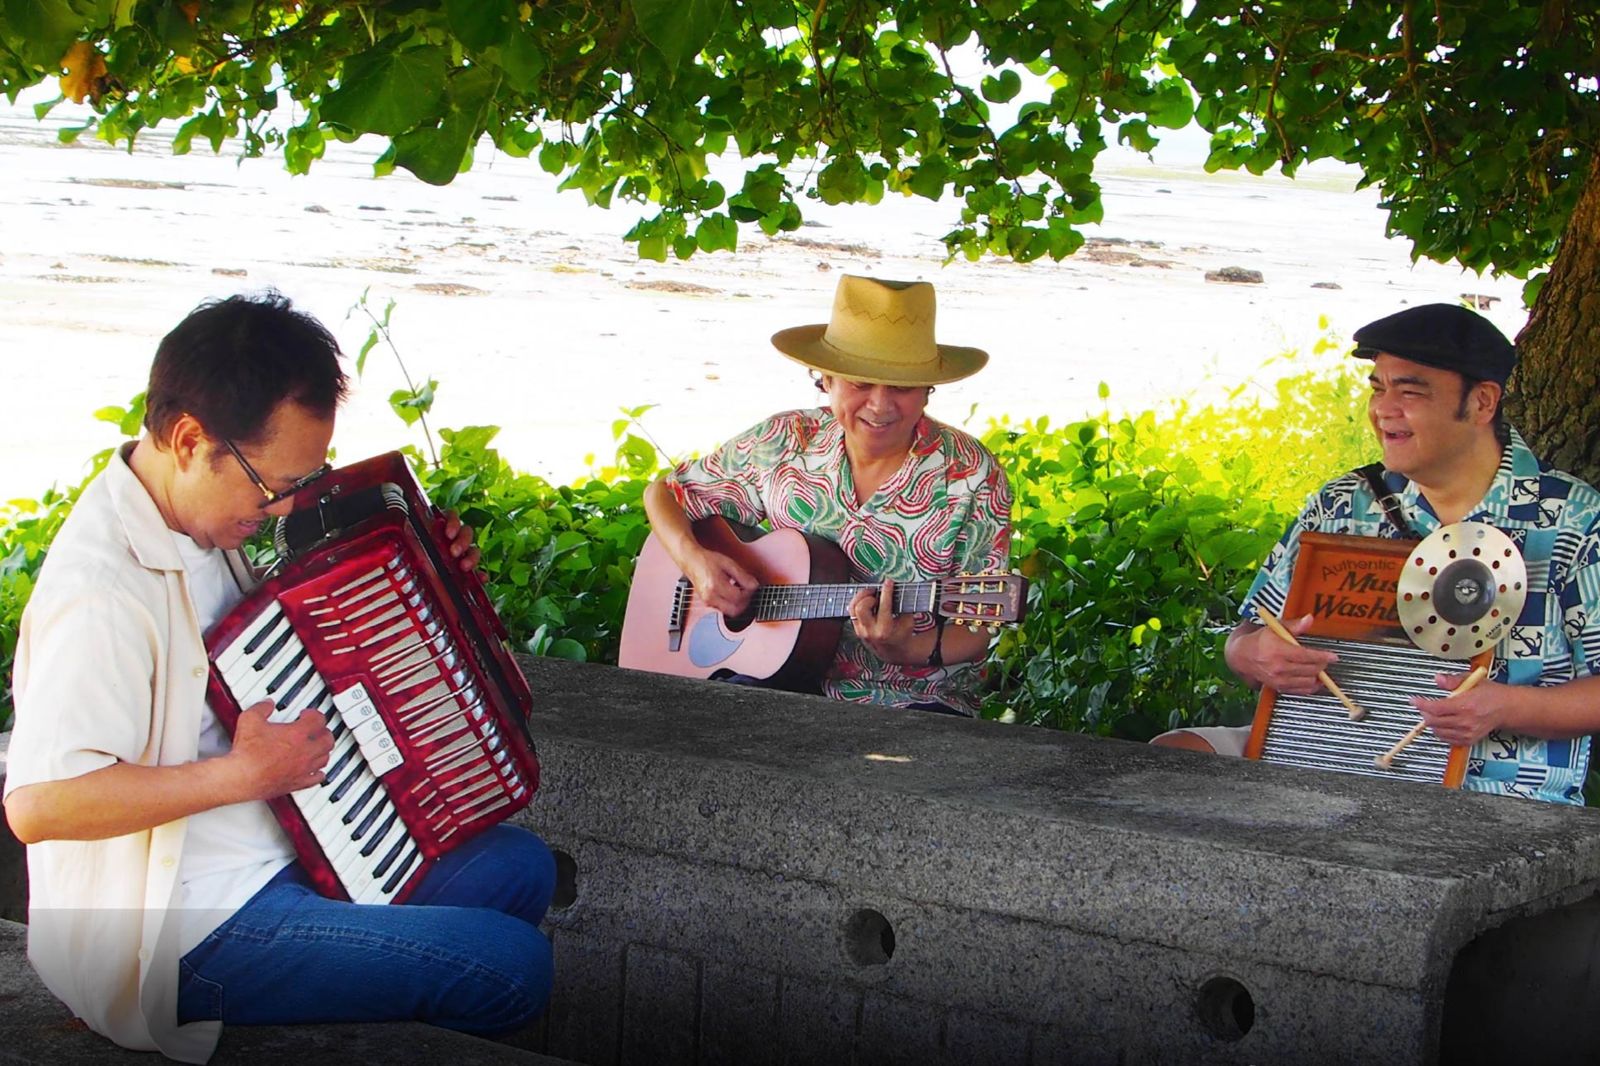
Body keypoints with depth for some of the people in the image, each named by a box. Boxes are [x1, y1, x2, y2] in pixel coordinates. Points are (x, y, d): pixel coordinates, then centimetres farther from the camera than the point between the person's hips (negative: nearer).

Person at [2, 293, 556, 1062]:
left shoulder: (200, 523, 5)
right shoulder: (102, 588, -27)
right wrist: (244, 772, -29)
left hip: (269, 854, 10)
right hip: (185, 936, -10)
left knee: (520, 864, 15)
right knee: (511, 966, -15)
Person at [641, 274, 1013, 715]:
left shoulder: (971, 479, -7)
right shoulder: (783, 444, 1)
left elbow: (975, 635, -6)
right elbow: (664, 493, 14)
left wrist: (911, 651, -29)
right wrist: (694, 559, -8)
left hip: (915, 701, -1)